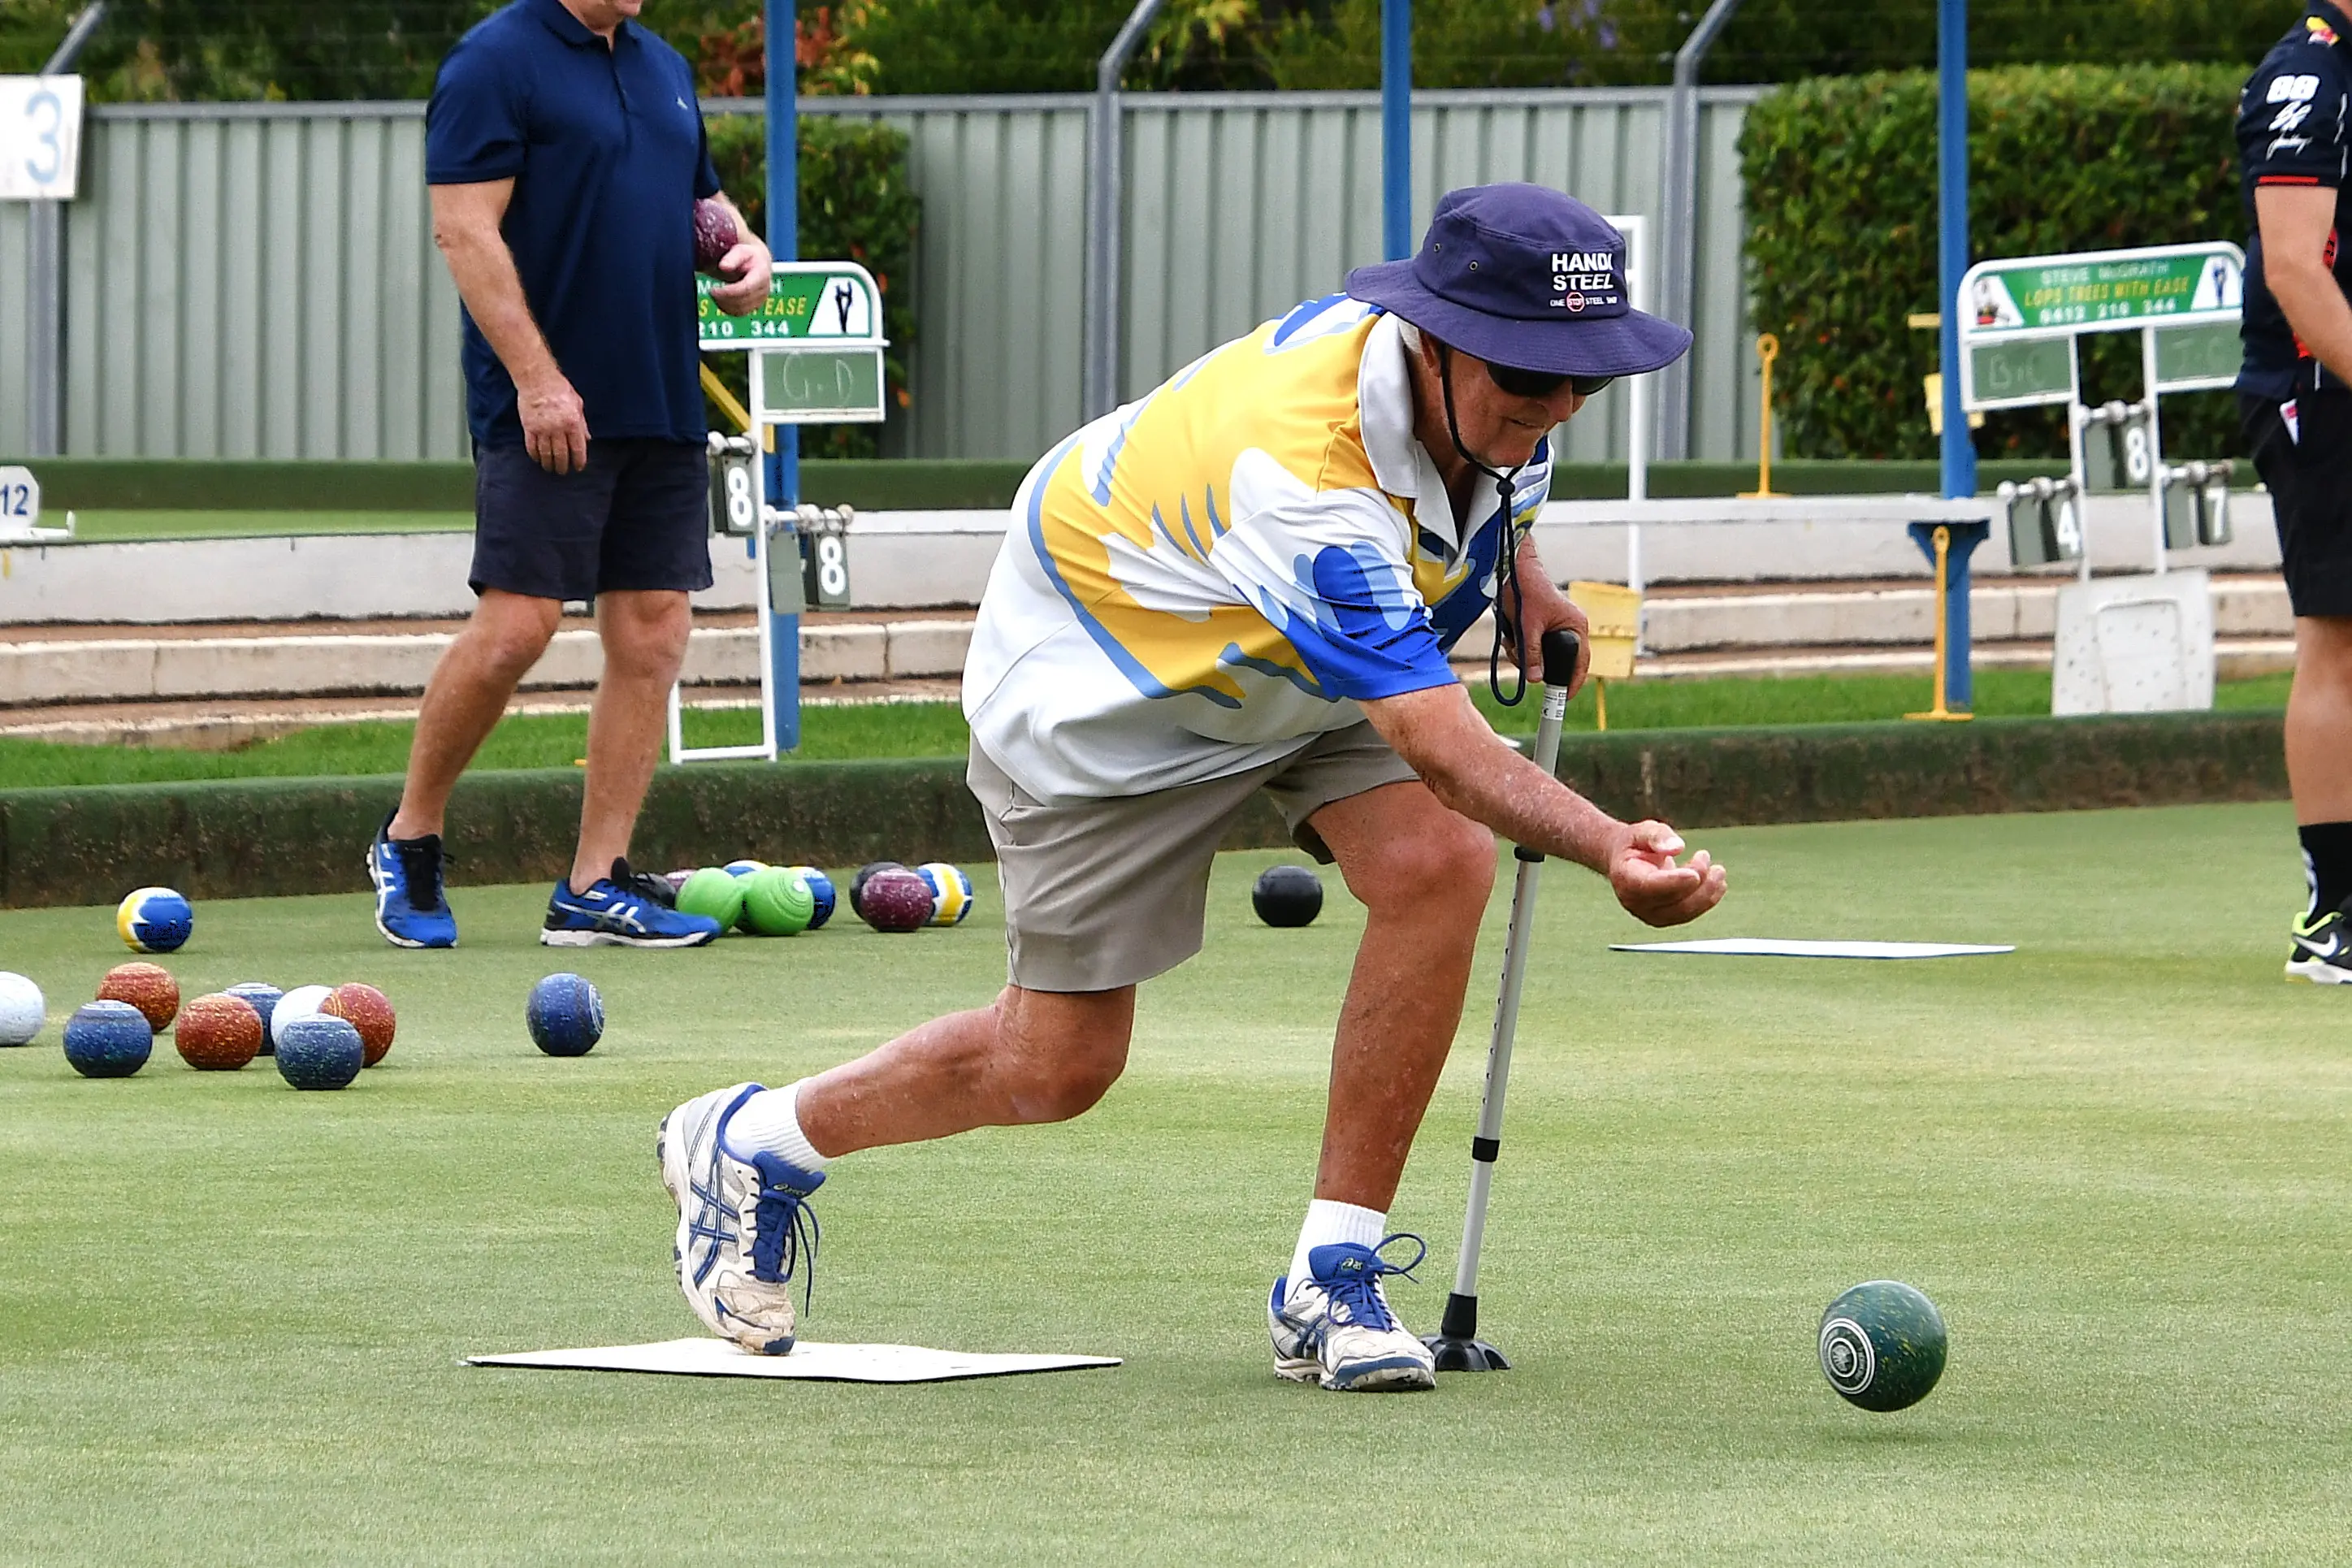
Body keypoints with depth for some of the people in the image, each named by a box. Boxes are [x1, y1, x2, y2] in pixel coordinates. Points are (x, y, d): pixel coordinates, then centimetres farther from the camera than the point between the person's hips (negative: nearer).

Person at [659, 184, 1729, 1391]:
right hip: (1102, 691, -7)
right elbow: (1445, 750, -50)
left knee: (1440, 861, -23)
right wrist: (1606, 847, -65)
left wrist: (1512, 565, -5)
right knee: (1058, 1066, 1)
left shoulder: (1483, 392, -20)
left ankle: (1331, 1282, -13)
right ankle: (750, 1144, 31)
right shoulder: (1302, 482, -45)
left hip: (1308, 667, 7)